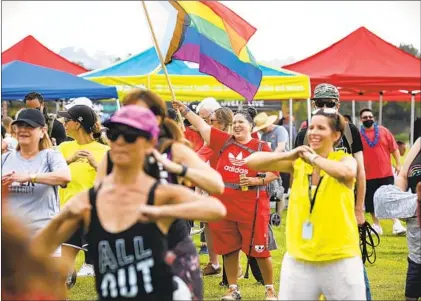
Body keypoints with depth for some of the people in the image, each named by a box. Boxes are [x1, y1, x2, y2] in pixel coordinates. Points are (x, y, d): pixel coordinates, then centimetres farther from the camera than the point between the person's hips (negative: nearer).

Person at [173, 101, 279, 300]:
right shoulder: (224, 141, 6)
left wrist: (257, 181, -16)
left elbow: (274, 173, -2)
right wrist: (184, 110, 5)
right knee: (229, 248, 10)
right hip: (225, 204, 4)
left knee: (259, 248, 0)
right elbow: (202, 125, 8)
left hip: (252, 206, -4)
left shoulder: (261, 147, -2)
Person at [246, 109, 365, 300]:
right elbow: (251, 162, -3)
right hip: (298, 259, 3)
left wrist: (313, 157, -18)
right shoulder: (297, 163, 3)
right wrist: (288, 155, -15)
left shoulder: (344, 159, -5)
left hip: (340, 259, -3)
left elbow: (347, 172, -30)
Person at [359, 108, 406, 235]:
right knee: (371, 201, 5)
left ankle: (397, 224, 1)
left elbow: (394, 148, 3)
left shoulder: (384, 131, 1)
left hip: (386, 173, 0)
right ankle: (376, 225, 17)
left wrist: (398, 164, -3)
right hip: (368, 175, 0)